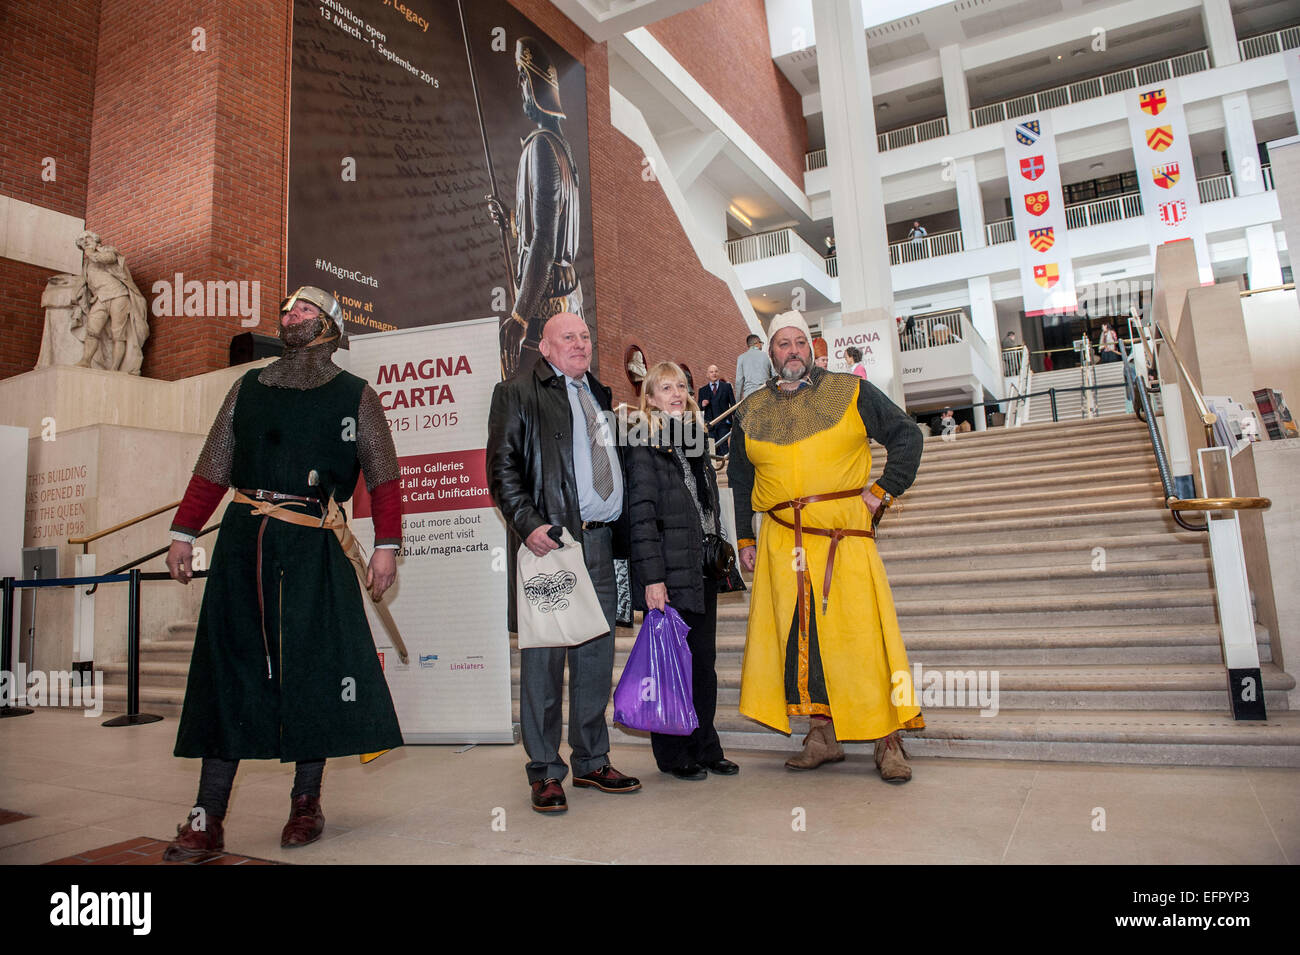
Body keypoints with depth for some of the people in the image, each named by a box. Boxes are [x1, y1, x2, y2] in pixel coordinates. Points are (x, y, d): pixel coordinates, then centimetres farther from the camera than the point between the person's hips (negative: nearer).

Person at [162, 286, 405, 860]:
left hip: (310, 547, -3)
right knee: (229, 667, 4)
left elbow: (384, 477, 2)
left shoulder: (355, 397, 7)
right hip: (243, 540, 3)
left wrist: (387, 545, -6)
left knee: (313, 667, 1)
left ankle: (306, 803, 17)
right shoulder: (248, 389, 17)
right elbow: (213, 468, 17)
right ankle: (207, 818, 11)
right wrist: (183, 533, 10)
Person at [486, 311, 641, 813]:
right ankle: (545, 772, 11)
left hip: (599, 544, 6)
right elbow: (503, 469, -6)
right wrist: (528, 524, -17)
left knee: (596, 657, 11)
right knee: (543, 657, -1)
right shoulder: (517, 394, 3)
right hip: (548, 543, -6)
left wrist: (622, 529, 14)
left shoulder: (600, 395, 21)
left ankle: (592, 761, 24)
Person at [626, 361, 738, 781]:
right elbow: (641, 515, -12)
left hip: (702, 571, 7)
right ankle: (675, 755, 16)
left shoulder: (696, 443, 16)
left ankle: (705, 748, 23)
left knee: (704, 661, 11)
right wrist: (651, 577, -18)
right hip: (669, 573, -6)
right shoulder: (645, 447, -6)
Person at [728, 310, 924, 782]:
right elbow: (739, 479, 20)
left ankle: (887, 740, 6)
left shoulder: (851, 392, 6)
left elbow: (906, 434, 10)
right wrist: (744, 539, 15)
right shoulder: (751, 412, 14)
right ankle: (823, 735, 15)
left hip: (845, 535, -2)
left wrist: (884, 490, 0)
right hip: (781, 540, 3)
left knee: (861, 633, -5)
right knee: (801, 635, 3)